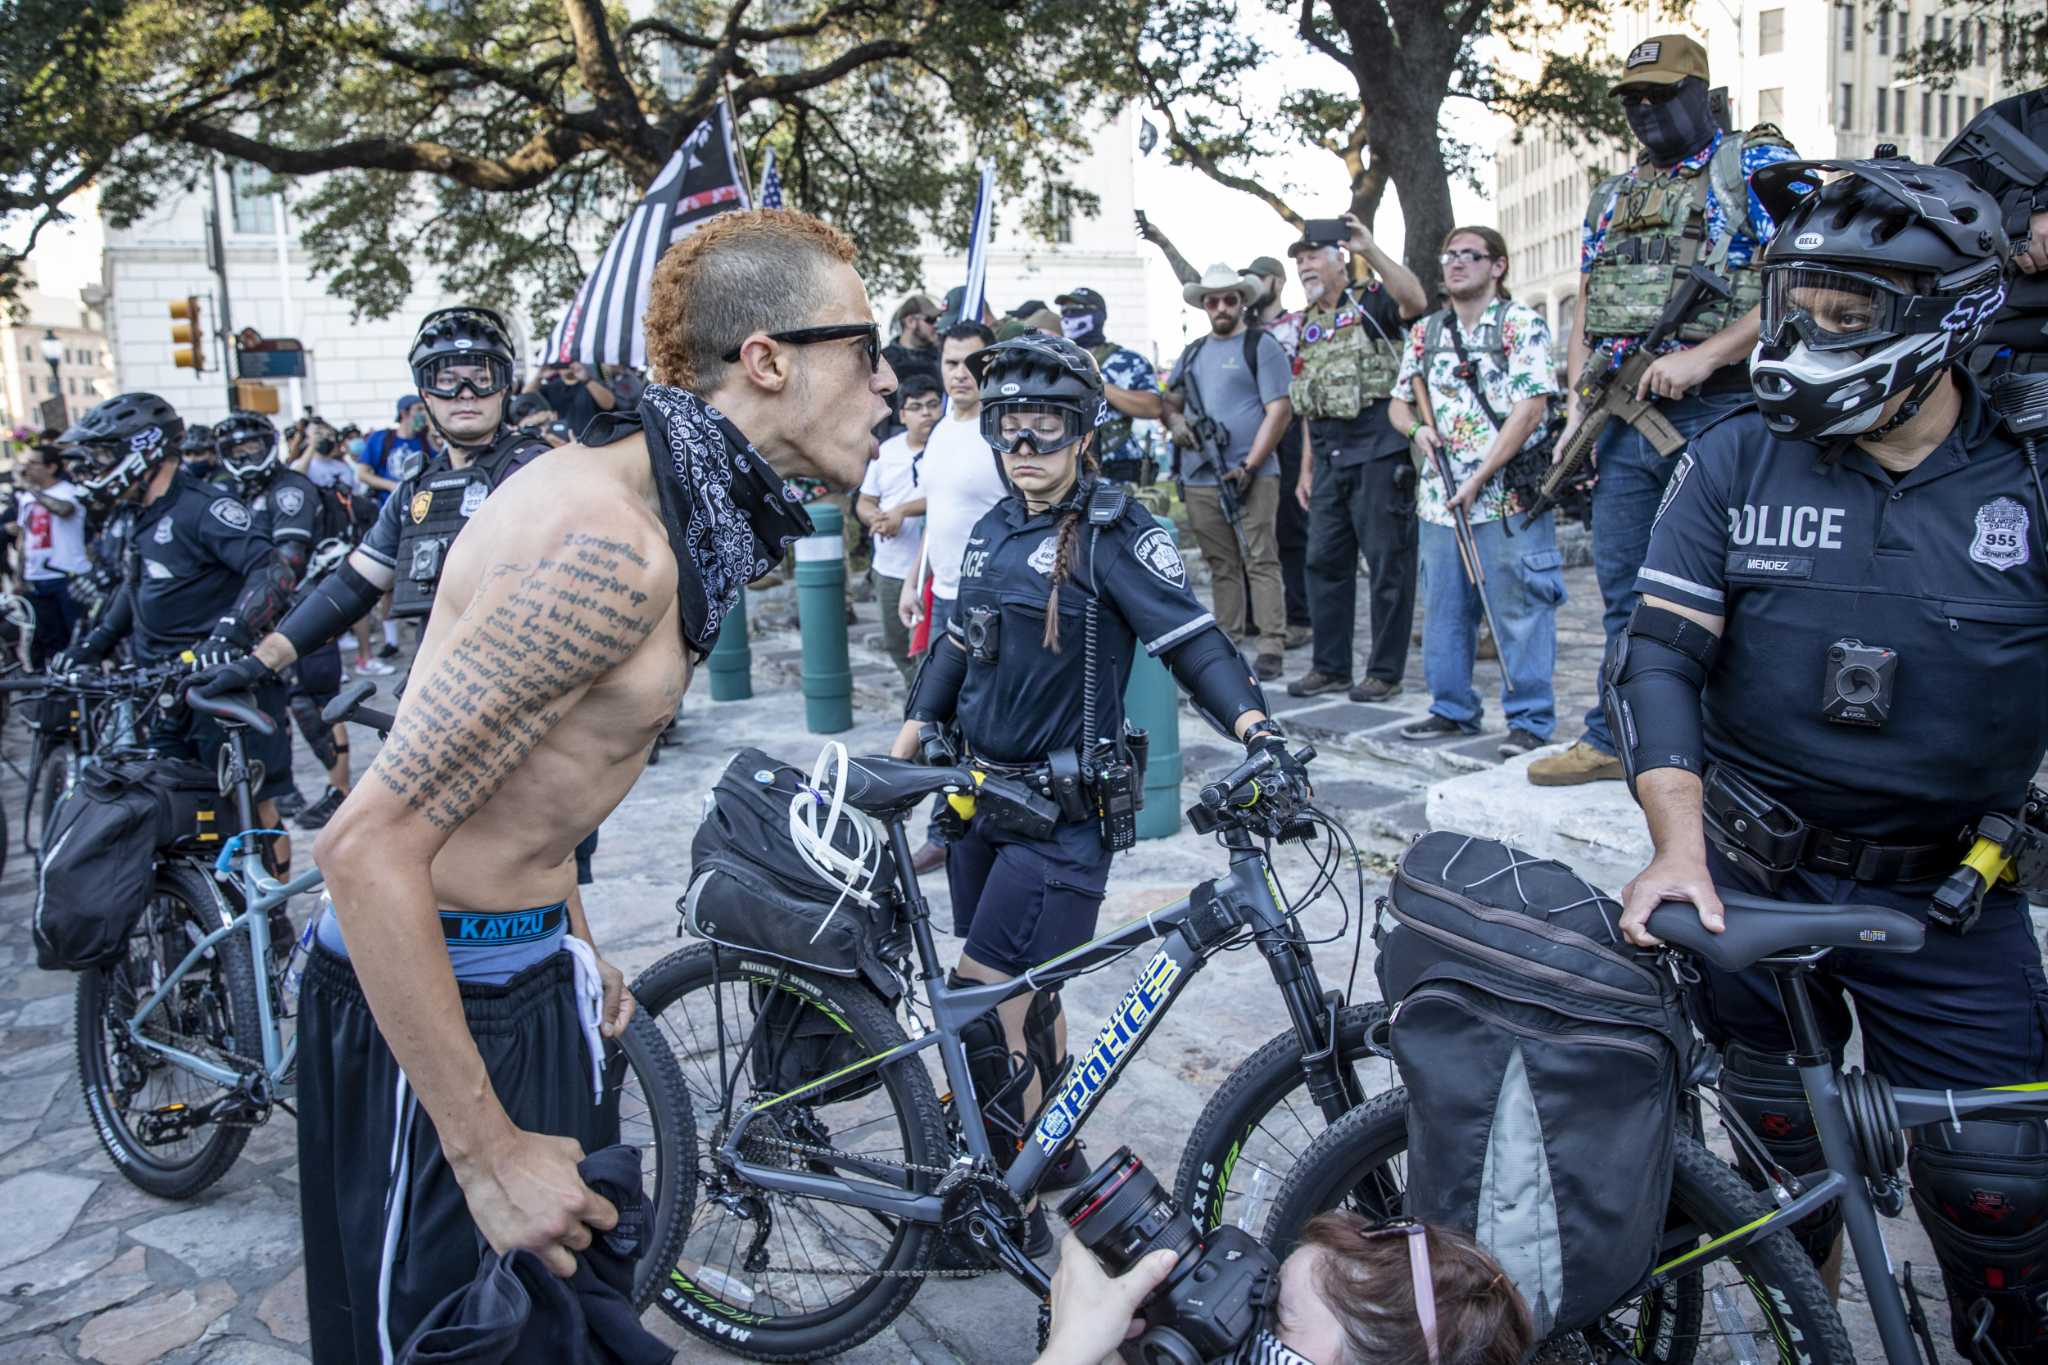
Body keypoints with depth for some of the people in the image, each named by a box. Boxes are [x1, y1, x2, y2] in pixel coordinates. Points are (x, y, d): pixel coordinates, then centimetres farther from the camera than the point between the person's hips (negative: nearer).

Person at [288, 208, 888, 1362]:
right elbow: (369, 844, -29)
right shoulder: (608, 538, -27)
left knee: (587, 1269, 21)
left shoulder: (680, 508, 4)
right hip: (429, 995, -9)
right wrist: (488, 1153, -23)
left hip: (536, 970, 9)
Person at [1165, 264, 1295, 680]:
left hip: (1251, 477, -6)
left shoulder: (1262, 347, 0)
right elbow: (1169, 401, 24)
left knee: (1260, 561, -8)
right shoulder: (1192, 353, 19)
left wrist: (1249, 466, -15)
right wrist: (1175, 421, -1)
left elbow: (1279, 411, -7)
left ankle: (1271, 646, -7)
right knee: (1221, 566, 10)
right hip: (1200, 479, 6)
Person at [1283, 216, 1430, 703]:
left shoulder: (1371, 302, -1)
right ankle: (1330, 666, 19)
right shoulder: (1308, 325, 19)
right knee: (1324, 561, 9)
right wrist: (1307, 468, 16)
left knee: (1387, 562, -2)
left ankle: (1385, 671, 5)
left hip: (1378, 451, -7)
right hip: (1330, 457, 8)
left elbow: (1416, 301, -24)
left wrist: (1369, 249, -24)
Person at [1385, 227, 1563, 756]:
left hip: (1507, 493, -6)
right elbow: (1398, 402, 21)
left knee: (1520, 609, -3)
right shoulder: (1425, 332, 15)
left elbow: (1529, 410, -11)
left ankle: (1530, 719, 4)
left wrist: (1478, 478, -15)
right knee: (1444, 608, 11)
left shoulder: (1522, 325, -2)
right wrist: (1416, 429, -3)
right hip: (1438, 497, 6)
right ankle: (1452, 708, 24)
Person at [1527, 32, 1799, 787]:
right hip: (1624, 420, 6)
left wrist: (1705, 354, -21)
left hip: (1718, 418, -6)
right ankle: (1614, 740, 20)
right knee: (1624, 591, 10)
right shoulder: (1611, 197, 19)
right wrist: (1577, 410, 7)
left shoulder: (1758, 164, 1)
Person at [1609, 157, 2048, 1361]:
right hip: (1756, 880, 1)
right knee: (1782, 1166, 17)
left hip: (1949, 902, 0)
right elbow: (1661, 658, -9)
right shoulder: (1737, 463, -5)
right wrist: (1680, 847, -20)